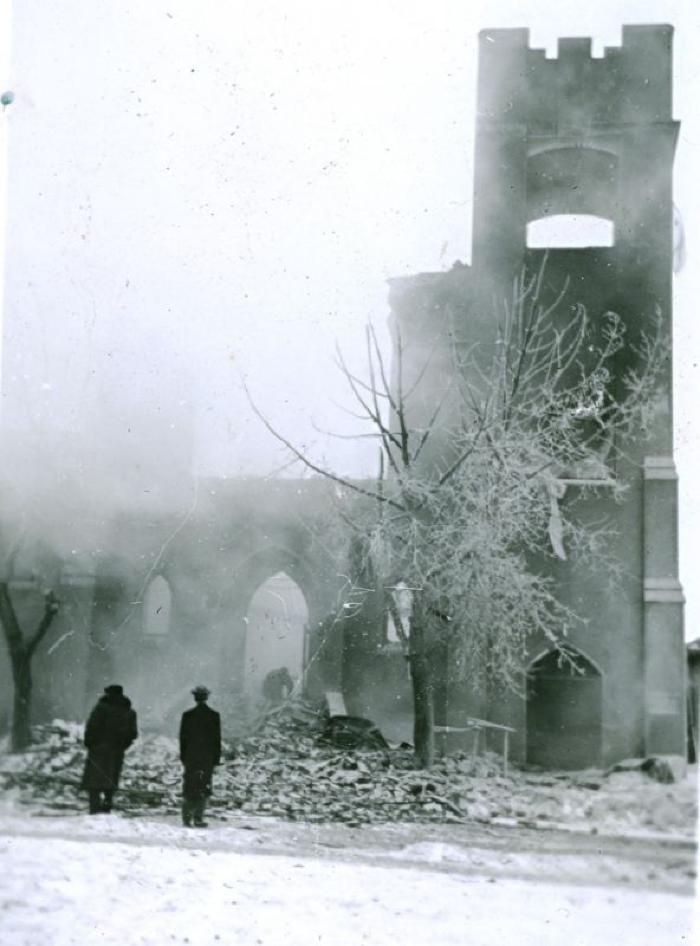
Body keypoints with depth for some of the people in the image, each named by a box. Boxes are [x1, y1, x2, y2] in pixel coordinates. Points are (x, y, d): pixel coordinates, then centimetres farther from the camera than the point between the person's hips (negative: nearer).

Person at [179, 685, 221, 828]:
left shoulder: (187, 715, -3)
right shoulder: (214, 715, -3)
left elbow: (183, 737, 1)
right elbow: (217, 738, -1)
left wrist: (183, 756, 9)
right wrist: (217, 757, 5)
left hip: (191, 756, 1)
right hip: (208, 757, 0)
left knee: (189, 788, 9)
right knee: (203, 788, 4)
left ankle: (187, 818, 6)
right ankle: (198, 818, -2)